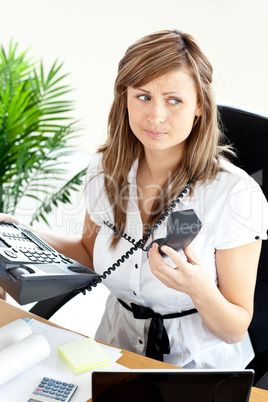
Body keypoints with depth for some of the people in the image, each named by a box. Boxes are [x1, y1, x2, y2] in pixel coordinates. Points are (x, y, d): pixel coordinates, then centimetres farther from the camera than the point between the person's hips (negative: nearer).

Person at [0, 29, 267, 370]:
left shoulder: (237, 194, -20)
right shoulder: (105, 170, -6)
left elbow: (235, 330, -12)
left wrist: (201, 290, -33)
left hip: (199, 364, -2)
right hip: (115, 351, 2)